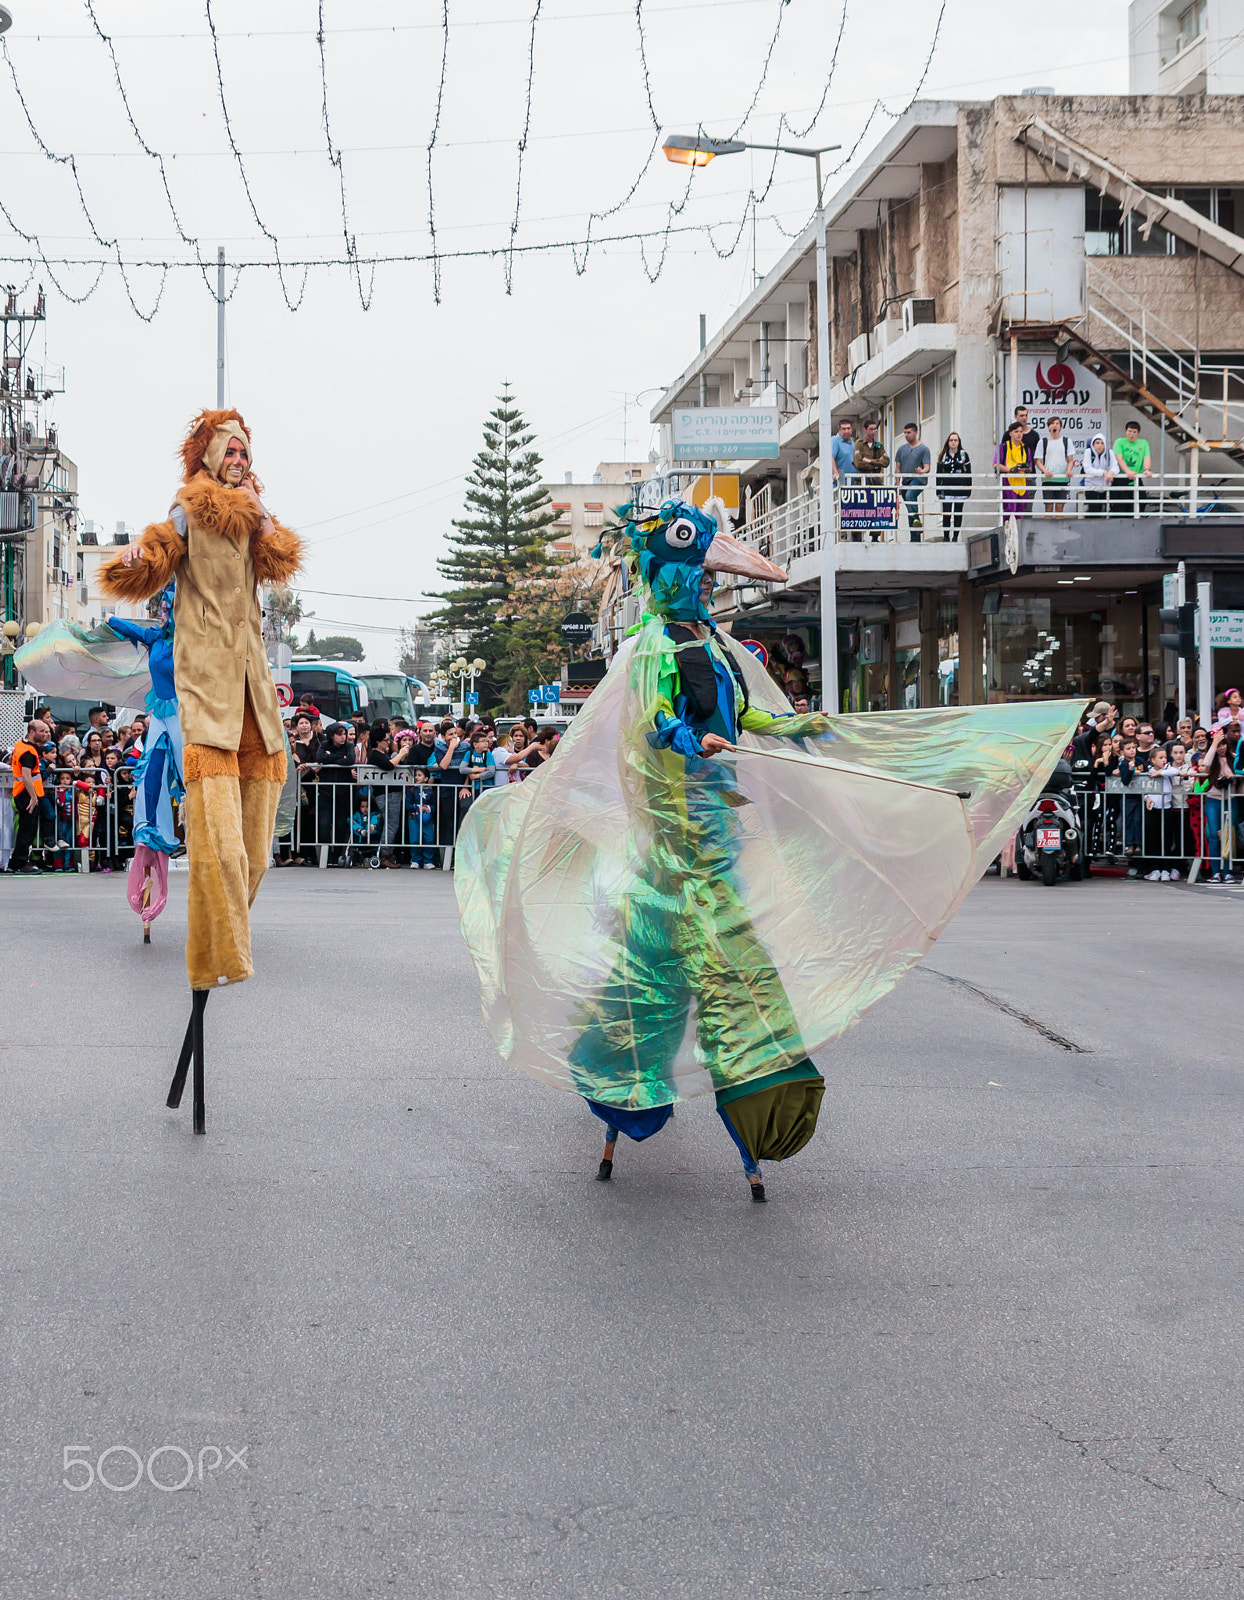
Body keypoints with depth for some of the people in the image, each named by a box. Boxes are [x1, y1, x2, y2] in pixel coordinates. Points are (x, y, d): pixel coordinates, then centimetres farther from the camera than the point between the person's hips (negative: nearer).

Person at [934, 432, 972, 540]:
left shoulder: (964, 455, 8)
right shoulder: (943, 456, 9)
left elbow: (968, 474, 8)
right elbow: (939, 474, 10)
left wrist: (968, 490, 2)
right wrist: (938, 491, 3)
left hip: (960, 489, 0)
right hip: (946, 489, 0)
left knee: (958, 514, 2)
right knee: (946, 514, -7)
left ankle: (955, 537, 9)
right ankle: (946, 536, 2)